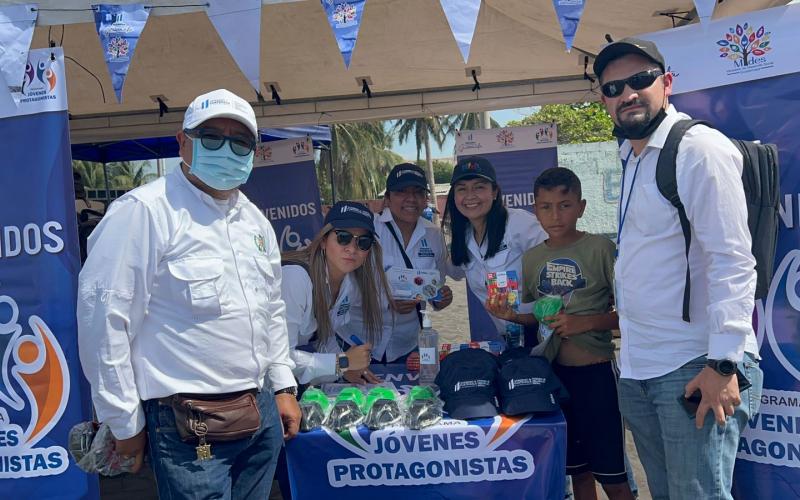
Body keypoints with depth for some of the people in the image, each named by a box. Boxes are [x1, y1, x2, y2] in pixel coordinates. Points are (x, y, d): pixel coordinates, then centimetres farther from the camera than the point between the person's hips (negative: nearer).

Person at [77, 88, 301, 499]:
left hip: (263, 414, 7)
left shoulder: (254, 219, 11)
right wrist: (125, 423, -12)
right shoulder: (145, 210, -14)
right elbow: (103, 316, -16)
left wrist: (283, 387, 17)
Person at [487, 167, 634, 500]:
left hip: (595, 371, -4)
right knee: (577, 469, 18)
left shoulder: (600, 249, -9)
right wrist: (511, 315, -5)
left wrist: (586, 322, -22)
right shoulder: (530, 259, 6)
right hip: (553, 372, 5)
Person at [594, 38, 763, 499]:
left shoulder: (700, 148, -12)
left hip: (695, 369, -8)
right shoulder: (632, 159, 14)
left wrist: (723, 363, -21)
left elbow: (733, 262, -18)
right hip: (639, 368, 8)